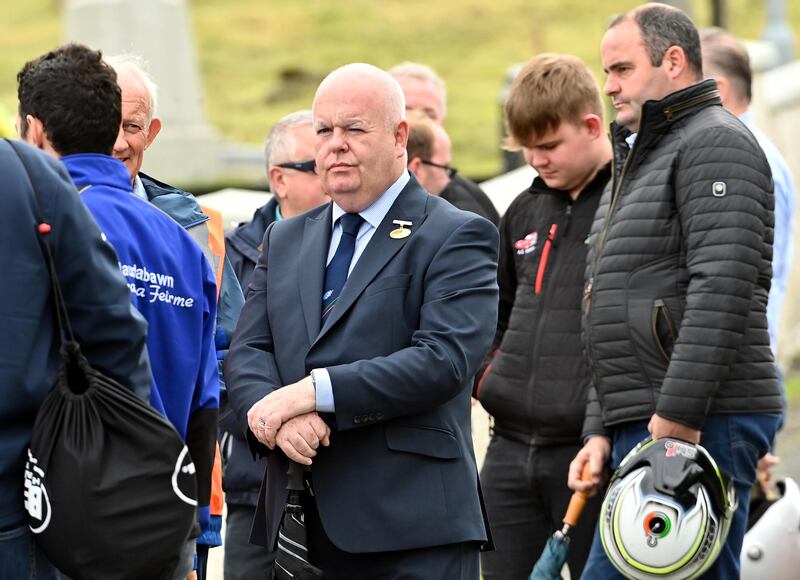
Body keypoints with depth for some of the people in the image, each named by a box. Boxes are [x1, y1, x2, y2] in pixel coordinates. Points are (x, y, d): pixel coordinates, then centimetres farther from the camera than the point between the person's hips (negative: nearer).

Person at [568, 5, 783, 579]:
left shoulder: (716, 142, -7)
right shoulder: (641, 159, 26)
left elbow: (722, 288, -19)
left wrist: (677, 414, -23)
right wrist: (601, 430, 18)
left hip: (699, 424, -10)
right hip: (643, 426, 10)